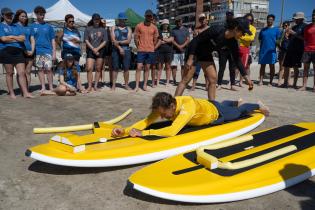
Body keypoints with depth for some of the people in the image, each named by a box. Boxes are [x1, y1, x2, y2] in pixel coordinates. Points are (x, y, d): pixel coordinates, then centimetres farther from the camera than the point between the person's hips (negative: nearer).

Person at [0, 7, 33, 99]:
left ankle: (25, 93, -7)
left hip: (19, 51, 3)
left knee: (22, 72, -5)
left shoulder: (16, 26, 19)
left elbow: (23, 38, 6)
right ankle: (11, 93, 8)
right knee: (9, 73, 2)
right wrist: (17, 39, 0)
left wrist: (11, 37, -5)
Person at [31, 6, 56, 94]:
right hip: (37, 51, 1)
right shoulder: (32, 26, 8)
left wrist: (54, 53, 1)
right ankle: (43, 87, 11)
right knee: (40, 69, 4)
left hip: (48, 51, -1)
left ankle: (51, 87, 3)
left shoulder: (48, 26, 8)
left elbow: (53, 40, 8)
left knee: (48, 69, -6)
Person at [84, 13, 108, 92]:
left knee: (98, 69, 2)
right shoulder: (88, 29, 9)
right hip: (90, 51, 0)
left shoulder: (103, 29, 9)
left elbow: (105, 41, 2)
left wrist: (97, 49, -9)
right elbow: (86, 40, 3)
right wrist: (93, 49, -9)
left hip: (100, 51, 1)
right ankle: (89, 86, -5)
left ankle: (96, 85, 10)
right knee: (89, 68, -10)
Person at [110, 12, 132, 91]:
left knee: (126, 68, 0)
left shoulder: (128, 29, 12)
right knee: (115, 68, 0)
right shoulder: (114, 28, 11)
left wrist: (119, 42, -11)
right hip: (116, 50, 0)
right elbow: (113, 40, -1)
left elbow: (128, 40, -2)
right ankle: (113, 85, 4)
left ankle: (126, 84, 8)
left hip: (126, 50, 1)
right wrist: (120, 48, -12)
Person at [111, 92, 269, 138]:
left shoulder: (187, 107, -51)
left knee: (239, 112, 27)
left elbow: (172, 131, -61)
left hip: (217, 113, -5)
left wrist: (143, 133, -62)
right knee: (224, 103, 39)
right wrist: (125, 130, -48)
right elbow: (147, 121, -33)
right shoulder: (164, 106, -31)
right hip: (206, 105, 5)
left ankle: (257, 105, 57)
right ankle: (237, 102, 71)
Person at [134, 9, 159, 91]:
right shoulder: (139, 26, -1)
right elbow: (136, 38, 3)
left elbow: (155, 40, 13)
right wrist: (139, 47, 3)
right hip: (141, 51, -2)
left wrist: (151, 47, 10)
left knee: (147, 68, 6)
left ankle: (145, 85, 13)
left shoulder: (154, 27, 7)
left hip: (150, 51, 2)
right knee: (139, 67, -7)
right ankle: (137, 86, -4)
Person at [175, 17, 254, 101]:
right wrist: (190, 59, -24)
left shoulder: (232, 43, -10)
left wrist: (246, 77, -4)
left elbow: (237, 59, -1)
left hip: (206, 54, 7)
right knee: (186, 80, -10)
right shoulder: (216, 30, -29)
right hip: (194, 51, -6)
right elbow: (196, 40, -24)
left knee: (213, 79, -2)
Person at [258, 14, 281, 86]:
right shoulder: (263, 30, 13)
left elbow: (278, 40, 3)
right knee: (262, 66, 3)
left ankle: (270, 82, 7)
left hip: (272, 50, -2)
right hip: (263, 50, 2)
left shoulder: (276, 29, 6)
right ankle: (261, 81, 6)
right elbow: (259, 39, 16)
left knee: (272, 66, 2)